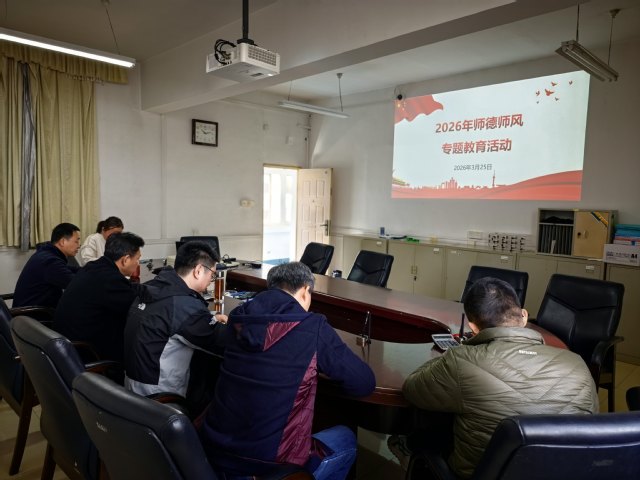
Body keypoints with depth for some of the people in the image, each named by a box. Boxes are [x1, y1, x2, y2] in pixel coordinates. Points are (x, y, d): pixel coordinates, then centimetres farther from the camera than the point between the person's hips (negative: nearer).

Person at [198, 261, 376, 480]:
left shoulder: (239, 317, -1)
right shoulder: (313, 328, -15)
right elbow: (365, 384, -7)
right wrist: (324, 362, 11)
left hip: (213, 449, 6)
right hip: (265, 462, -5)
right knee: (346, 438, 20)